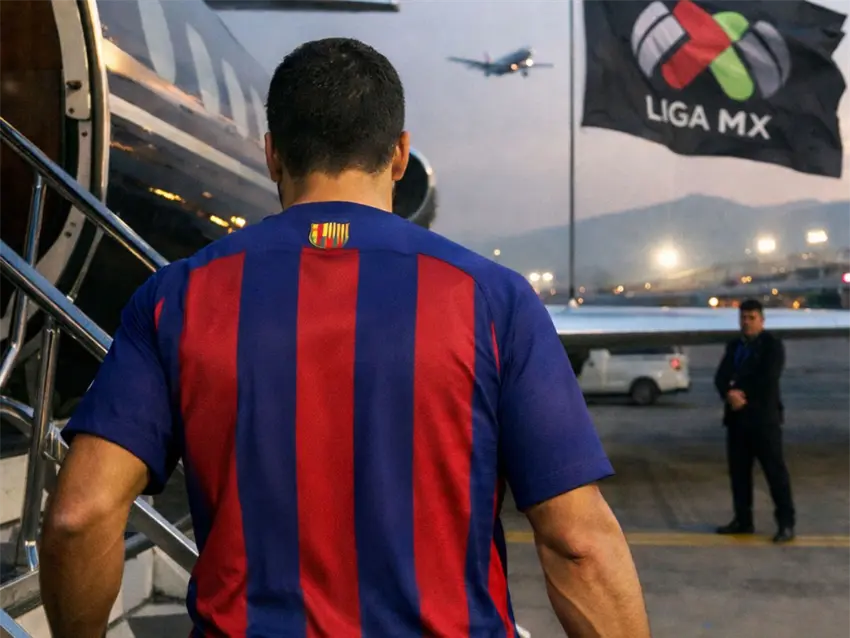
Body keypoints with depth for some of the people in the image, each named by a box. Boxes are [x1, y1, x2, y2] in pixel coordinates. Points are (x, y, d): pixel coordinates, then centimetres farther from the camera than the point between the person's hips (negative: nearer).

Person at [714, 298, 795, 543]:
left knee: (775, 470, -5)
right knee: (738, 470, 9)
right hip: (737, 416, 6)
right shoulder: (733, 346, 16)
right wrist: (729, 393, -15)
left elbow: (768, 380, -15)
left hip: (763, 416, -6)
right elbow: (721, 377, 5)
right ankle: (743, 520, 18)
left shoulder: (772, 344, -3)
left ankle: (786, 523, -1)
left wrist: (743, 395, -10)